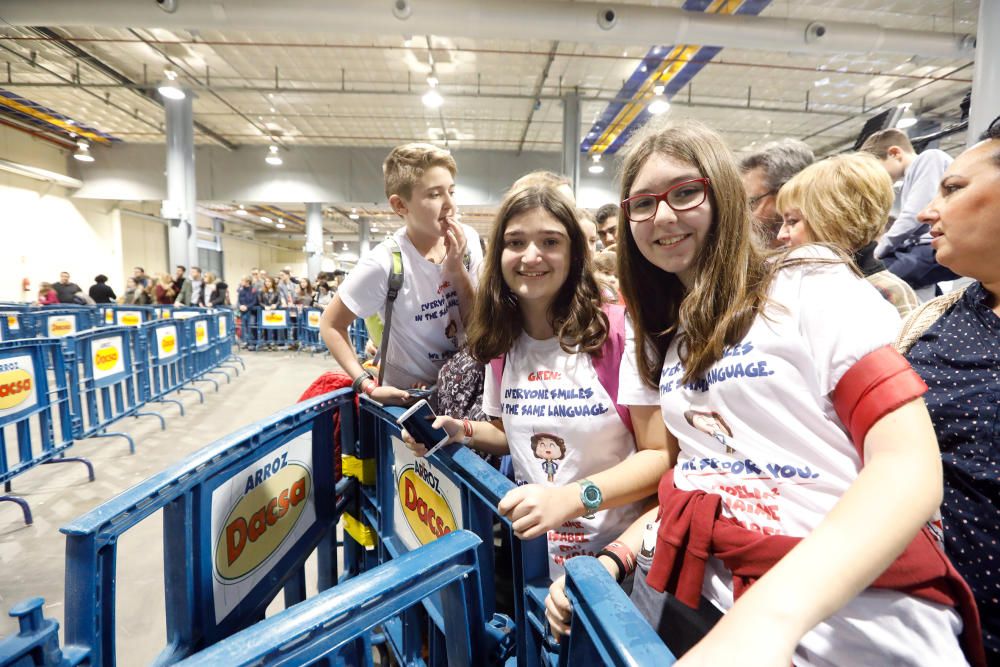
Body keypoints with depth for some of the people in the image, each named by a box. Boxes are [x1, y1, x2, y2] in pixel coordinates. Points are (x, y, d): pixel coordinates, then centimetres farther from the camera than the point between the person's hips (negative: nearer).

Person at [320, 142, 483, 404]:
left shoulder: (467, 240, -11)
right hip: (405, 398, -4)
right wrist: (368, 386, -19)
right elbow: (331, 325, -11)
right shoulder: (385, 263, -22)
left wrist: (457, 270, -20)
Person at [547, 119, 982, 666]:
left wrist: (768, 614, -29)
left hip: (852, 612, -4)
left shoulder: (810, 284, -7)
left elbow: (911, 467, -16)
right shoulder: (666, 338, 10)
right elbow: (695, 473, 12)